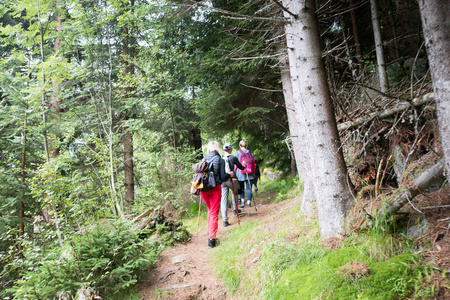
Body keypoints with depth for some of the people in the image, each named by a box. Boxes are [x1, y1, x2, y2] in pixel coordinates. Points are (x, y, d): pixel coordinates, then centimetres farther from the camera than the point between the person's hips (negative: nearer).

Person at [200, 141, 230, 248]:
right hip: (215, 188, -4)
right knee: (214, 213, 1)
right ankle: (212, 238, -4)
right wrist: (229, 175, 12)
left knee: (210, 210, 25)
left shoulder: (204, 159, 5)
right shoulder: (220, 160, -5)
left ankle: (209, 230, 34)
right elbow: (223, 177, -8)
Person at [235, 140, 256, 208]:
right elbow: (253, 163, 9)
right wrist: (253, 173, 16)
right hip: (249, 174, 2)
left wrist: (235, 172, 8)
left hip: (240, 173, -1)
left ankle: (242, 201, -2)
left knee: (241, 188, 10)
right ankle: (249, 202, 3)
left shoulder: (238, 153, 0)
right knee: (249, 188, 4)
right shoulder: (250, 152, 7)